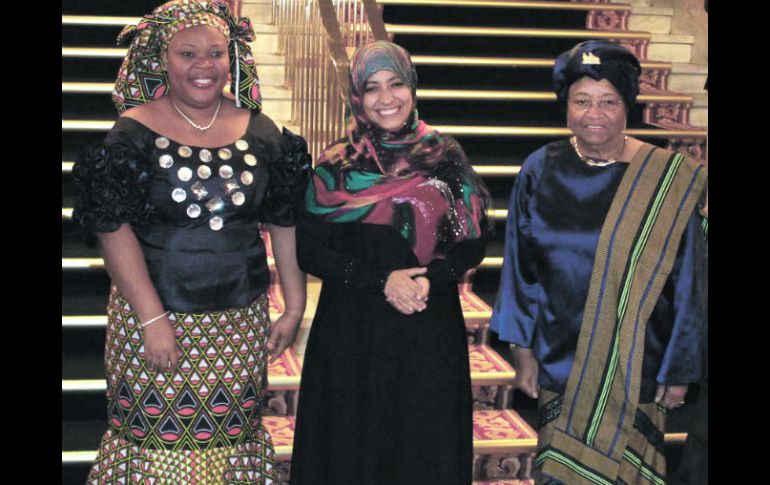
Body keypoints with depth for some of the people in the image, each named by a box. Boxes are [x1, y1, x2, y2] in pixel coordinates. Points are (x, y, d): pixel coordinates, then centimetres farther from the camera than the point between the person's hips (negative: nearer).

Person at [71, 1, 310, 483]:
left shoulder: (260, 132, 3)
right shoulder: (134, 131, -7)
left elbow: (285, 223, 8)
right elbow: (113, 227, -11)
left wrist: (295, 308, 6)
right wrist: (153, 319, -16)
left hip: (241, 319, 3)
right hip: (154, 312, -3)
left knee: (234, 434, 11)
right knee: (157, 438, 3)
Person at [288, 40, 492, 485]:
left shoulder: (445, 159, 3)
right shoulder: (337, 165, 0)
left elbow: (475, 240, 5)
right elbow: (309, 249, -3)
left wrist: (432, 278, -14)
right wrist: (380, 280, -15)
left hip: (431, 331, 1)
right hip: (351, 334, -1)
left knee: (426, 449, 9)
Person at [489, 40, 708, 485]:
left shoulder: (668, 179, -7)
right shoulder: (541, 171, -2)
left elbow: (685, 282, -2)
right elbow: (520, 269, 4)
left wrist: (680, 369, 0)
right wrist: (522, 349, 3)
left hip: (635, 365, -1)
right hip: (559, 360, 2)